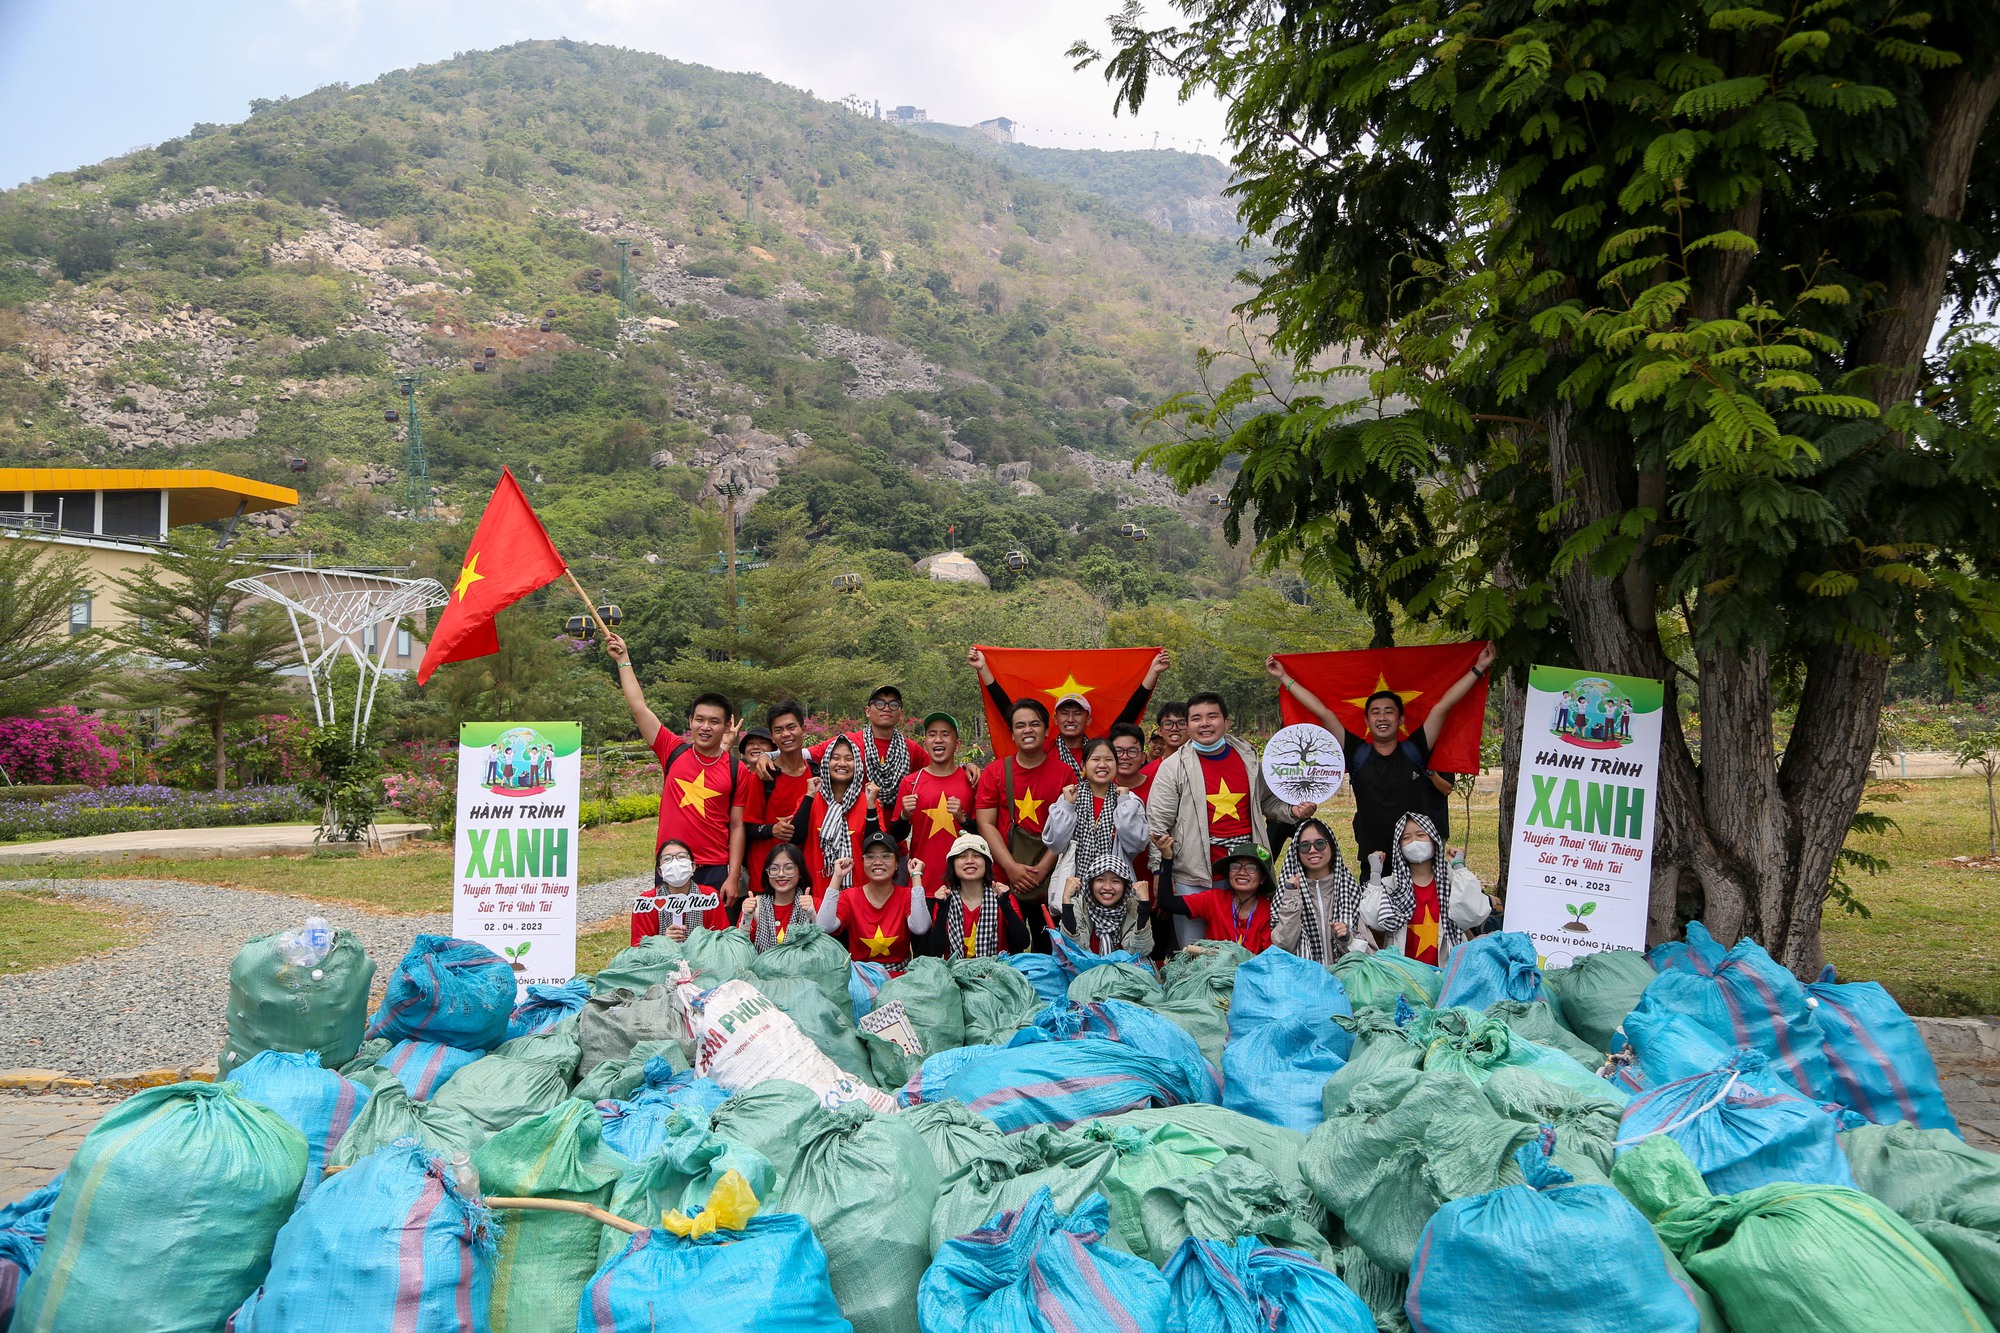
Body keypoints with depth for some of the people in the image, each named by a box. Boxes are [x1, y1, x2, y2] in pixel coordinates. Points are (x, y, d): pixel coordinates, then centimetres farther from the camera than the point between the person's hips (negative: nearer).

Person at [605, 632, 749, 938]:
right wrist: (623, 660, 2)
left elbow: (737, 827, 0)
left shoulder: (736, 770, 0)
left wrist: (733, 878, -6)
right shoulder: (673, 752, 3)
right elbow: (638, 707, 2)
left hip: (715, 871, -1)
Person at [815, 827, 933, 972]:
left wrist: (916, 876, -15)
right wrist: (837, 877, -12)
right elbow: (825, 927, -17)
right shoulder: (849, 897, 2)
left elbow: (920, 928, -21)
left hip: (899, 977, -1)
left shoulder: (907, 896, 0)